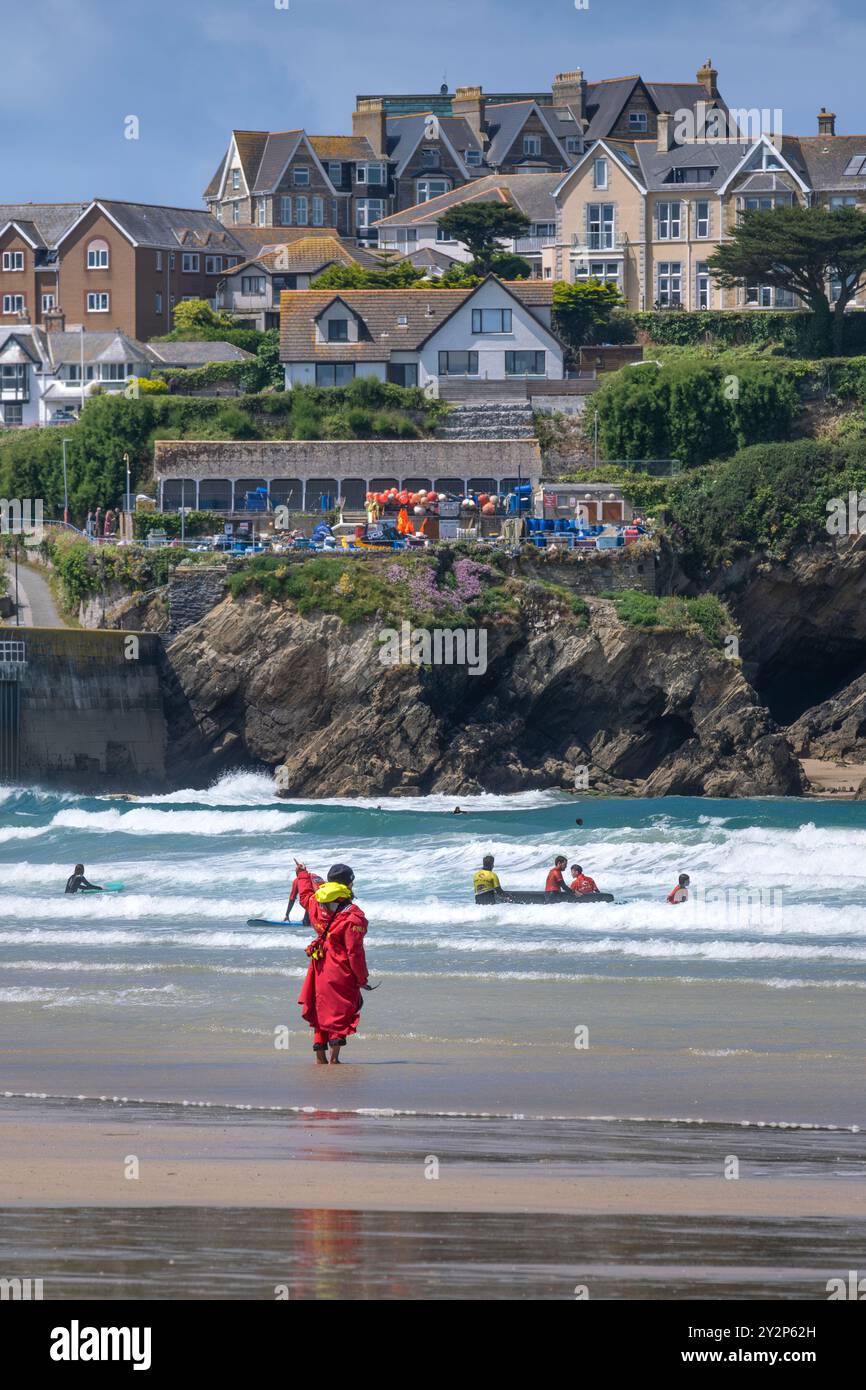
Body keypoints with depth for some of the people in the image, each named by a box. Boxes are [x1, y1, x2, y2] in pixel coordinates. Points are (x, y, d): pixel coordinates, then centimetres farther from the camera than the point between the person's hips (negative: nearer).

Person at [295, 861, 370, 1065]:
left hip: (320, 968, 6)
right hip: (341, 972, -6)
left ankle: (320, 1056, 20)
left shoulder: (317, 904, 1)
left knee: (320, 1011, 17)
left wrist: (303, 875, 47)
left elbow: (305, 895, 27)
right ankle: (334, 1058, -4)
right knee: (340, 1012, 1)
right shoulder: (353, 917, -18)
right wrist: (362, 978, -8)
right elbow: (355, 951, -18)